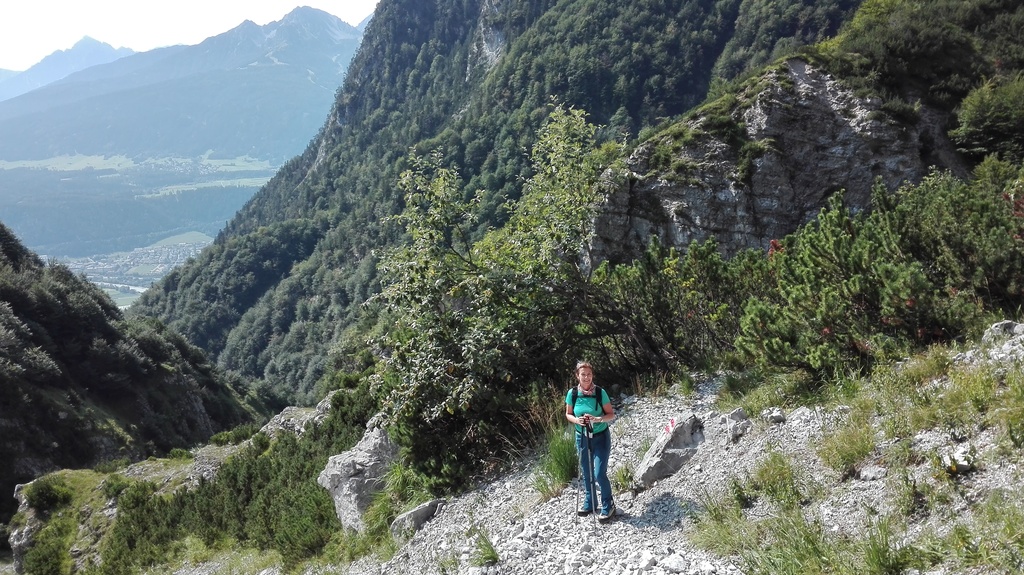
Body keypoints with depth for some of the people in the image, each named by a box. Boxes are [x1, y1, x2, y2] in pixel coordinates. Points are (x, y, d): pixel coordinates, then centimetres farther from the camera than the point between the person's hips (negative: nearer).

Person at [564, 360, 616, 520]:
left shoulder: (600, 392, -15)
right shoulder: (572, 393, -9)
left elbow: (611, 415, -9)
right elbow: (568, 414, 3)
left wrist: (597, 419, -27)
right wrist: (576, 420, -18)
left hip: (600, 437, -3)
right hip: (582, 437, 3)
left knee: (599, 474, -9)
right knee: (587, 473, 14)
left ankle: (608, 506, 11)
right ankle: (589, 503, 34)